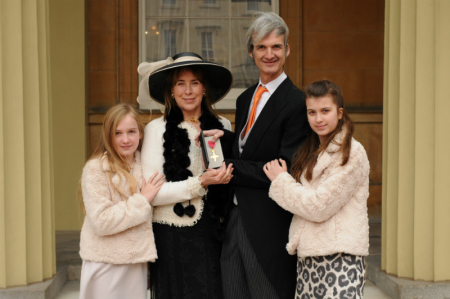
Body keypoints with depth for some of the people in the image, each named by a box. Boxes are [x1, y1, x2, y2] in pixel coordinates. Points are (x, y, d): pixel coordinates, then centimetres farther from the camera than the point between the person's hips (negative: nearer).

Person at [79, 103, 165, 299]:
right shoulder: (96, 169, -12)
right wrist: (142, 200, -14)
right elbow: (101, 222, -19)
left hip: (137, 262, 6)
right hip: (106, 266, -5)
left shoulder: (143, 165, 8)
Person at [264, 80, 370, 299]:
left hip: (340, 256, -7)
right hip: (308, 255, 7)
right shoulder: (311, 151, 15)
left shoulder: (352, 154, -9)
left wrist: (280, 180, -5)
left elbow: (319, 207, -14)